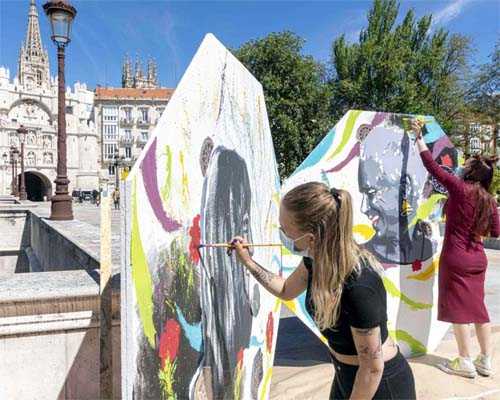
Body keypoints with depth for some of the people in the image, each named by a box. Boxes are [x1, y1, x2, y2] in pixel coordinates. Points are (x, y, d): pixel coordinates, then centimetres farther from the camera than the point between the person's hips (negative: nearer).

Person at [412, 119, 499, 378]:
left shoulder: (459, 189, -14)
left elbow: (431, 165, -10)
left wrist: (419, 137, -1)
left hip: (455, 257, -6)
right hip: (478, 258, 6)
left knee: (458, 307, 4)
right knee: (477, 307, 15)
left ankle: (465, 362, 13)